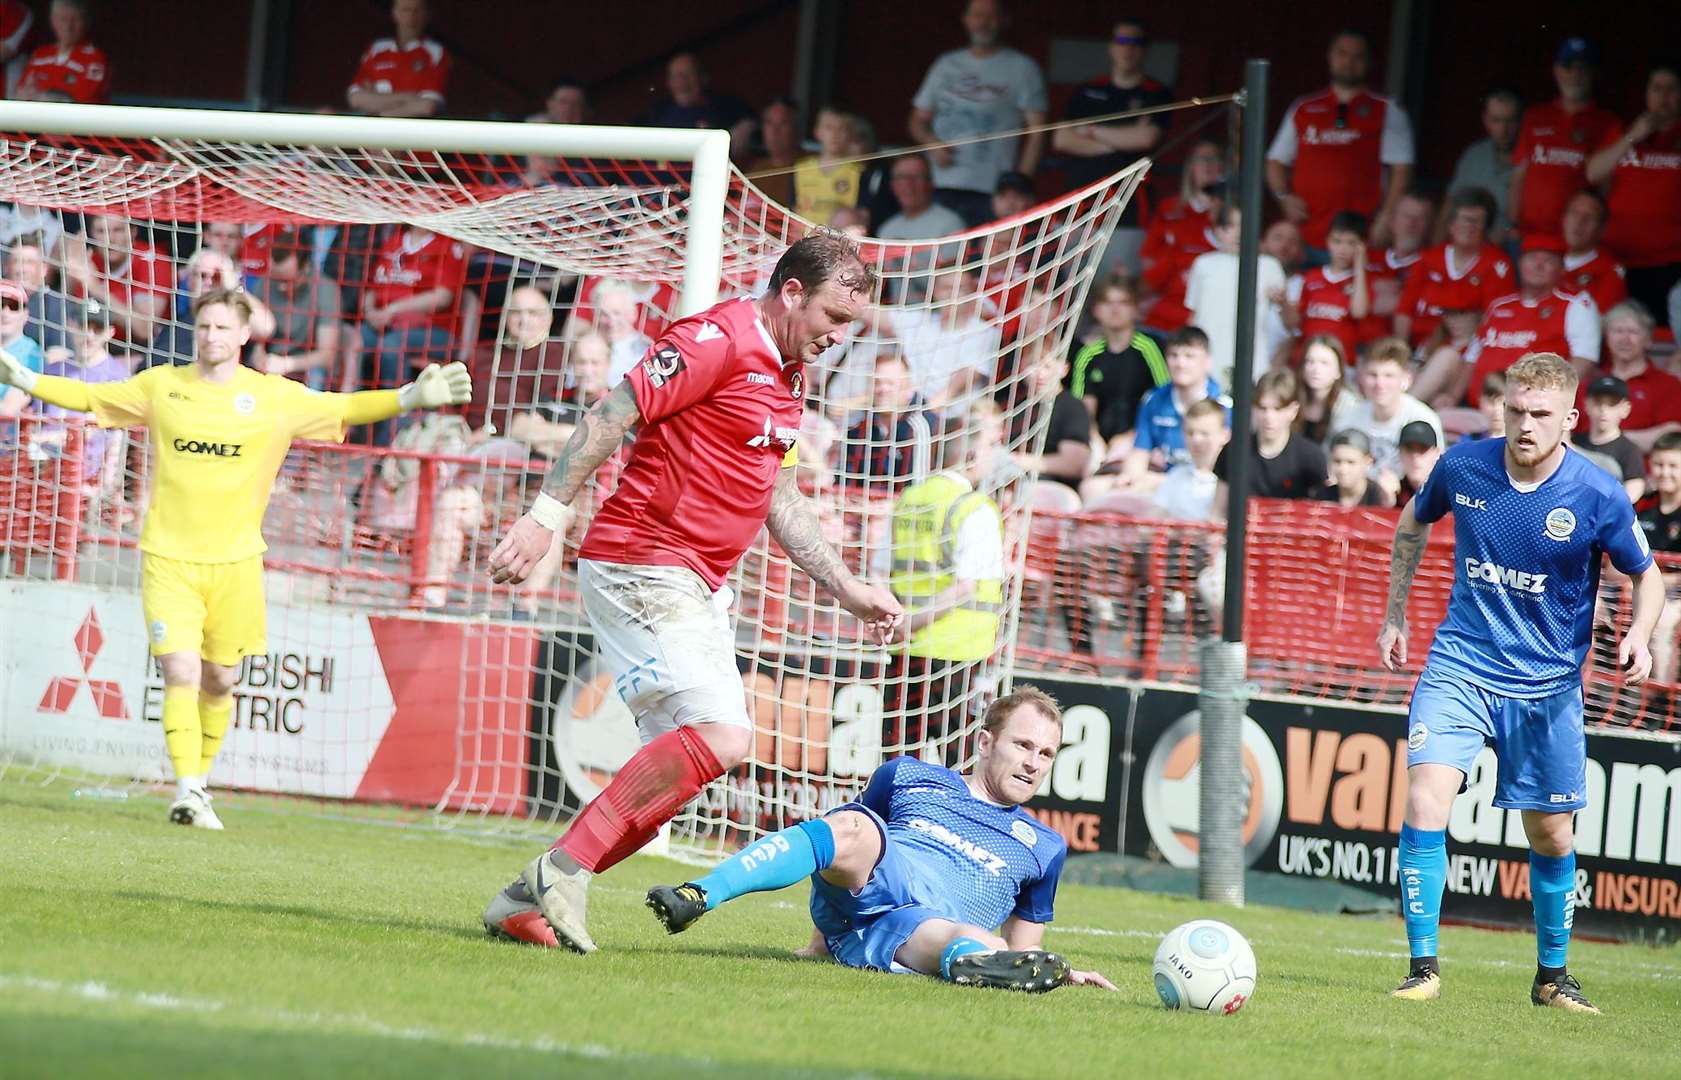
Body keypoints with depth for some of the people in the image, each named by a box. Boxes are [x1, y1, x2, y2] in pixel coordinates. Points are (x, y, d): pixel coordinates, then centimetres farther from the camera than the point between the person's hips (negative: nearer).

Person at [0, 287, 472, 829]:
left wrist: (411, 397, -9)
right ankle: (187, 791, -14)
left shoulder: (276, 397, 0)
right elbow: (88, 396, 12)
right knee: (181, 672, -14)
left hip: (235, 561, 1)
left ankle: (200, 780, 28)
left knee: (219, 681, 9)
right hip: (167, 559, -1)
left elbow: (345, 408, 3)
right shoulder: (162, 386, 3)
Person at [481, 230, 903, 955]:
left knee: (678, 768, 5)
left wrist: (848, 589, 23)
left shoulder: (787, 378, 17)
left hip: (696, 588, 10)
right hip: (639, 564, -10)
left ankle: (530, 901, 8)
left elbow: (778, 499, 26)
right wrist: (545, 515, -22)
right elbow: (608, 417, -15)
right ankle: (563, 871, -18)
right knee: (721, 735, -22)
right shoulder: (717, 340, -12)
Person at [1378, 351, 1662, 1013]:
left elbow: (1647, 576, 3)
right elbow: (1413, 524, 16)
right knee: (1425, 801, -19)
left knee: (1551, 836, 8)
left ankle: (1552, 975, 30)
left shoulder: (1598, 498, -12)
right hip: (1460, 666, 0)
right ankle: (1423, 968, -11)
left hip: (1547, 684, 0)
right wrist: (1396, 616, 15)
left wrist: (1639, 635, -17)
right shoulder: (1462, 467, -6)